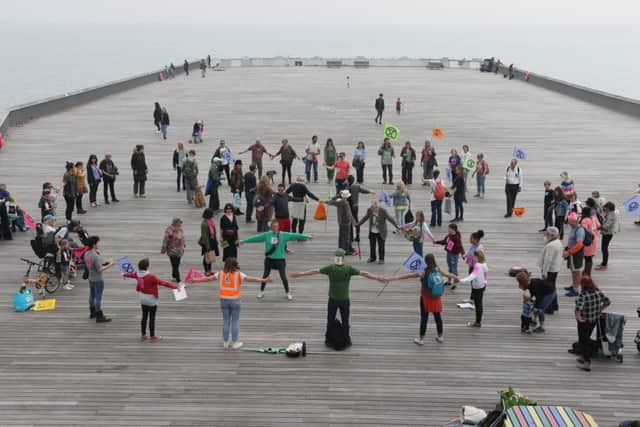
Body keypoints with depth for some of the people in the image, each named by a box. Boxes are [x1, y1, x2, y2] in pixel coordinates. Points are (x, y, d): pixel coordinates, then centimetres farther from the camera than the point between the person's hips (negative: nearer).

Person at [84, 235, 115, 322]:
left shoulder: (86, 254, 0)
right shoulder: (96, 256, -27)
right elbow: (100, 269, -27)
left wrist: (104, 262, 8)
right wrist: (109, 265, -18)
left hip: (91, 278, 9)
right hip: (98, 280, -9)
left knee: (92, 296, 21)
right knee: (98, 298, -2)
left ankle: (92, 312, 35)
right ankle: (99, 316, 4)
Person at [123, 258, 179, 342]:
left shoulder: (137, 274, -4)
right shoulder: (151, 276, -27)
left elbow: (131, 274, 20)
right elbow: (163, 282, -31)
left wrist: (124, 274, 44)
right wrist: (175, 287, -32)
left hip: (143, 299, 7)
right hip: (151, 300, -7)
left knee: (144, 316, 17)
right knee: (152, 318, 3)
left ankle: (143, 335, 25)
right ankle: (152, 337, 10)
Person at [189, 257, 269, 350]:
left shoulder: (220, 274, 0)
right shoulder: (238, 275, -10)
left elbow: (208, 278, 7)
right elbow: (250, 279, -17)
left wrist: (195, 280, 18)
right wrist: (264, 280, -19)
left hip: (224, 300, 3)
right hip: (234, 300, -3)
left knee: (226, 321, 13)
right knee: (235, 322, 6)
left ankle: (225, 342, 20)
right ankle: (235, 343, 11)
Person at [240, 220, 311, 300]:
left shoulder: (284, 235, -4)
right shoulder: (266, 235, -2)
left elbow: (294, 235, -6)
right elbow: (256, 238, 1)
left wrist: (307, 236, -10)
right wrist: (243, 241, 3)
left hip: (280, 259, -1)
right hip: (269, 259, 1)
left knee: (283, 276, 1)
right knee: (265, 275, 10)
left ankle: (288, 293, 19)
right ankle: (261, 292, 27)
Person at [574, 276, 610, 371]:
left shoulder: (583, 295, -26)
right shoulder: (598, 292, -7)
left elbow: (578, 308, -37)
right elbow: (608, 301, 2)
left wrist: (578, 317, -22)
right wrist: (599, 310, 10)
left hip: (584, 321, -7)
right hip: (595, 319, 7)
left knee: (584, 340, 7)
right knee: (586, 338, 25)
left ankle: (587, 363, 9)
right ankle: (583, 357, 40)